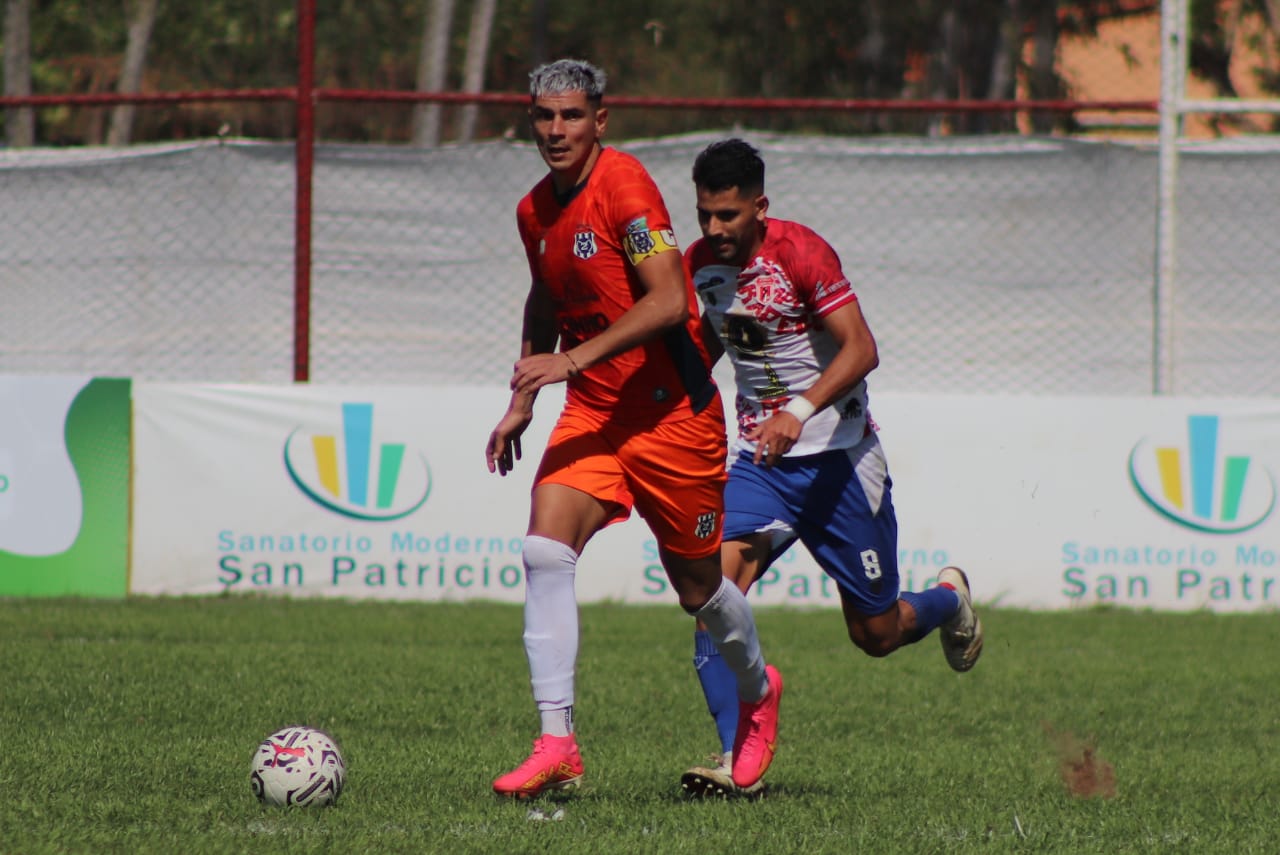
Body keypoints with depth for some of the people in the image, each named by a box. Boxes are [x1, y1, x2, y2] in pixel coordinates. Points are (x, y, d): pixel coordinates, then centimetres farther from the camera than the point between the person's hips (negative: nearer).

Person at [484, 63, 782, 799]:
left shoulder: (623, 185, -17)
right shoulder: (535, 210, 8)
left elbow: (668, 302, -24)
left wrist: (573, 360, -29)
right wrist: (522, 402, 22)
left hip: (672, 412, -6)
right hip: (591, 414, 6)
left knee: (697, 585, 8)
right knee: (545, 552, -16)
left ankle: (758, 690, 40)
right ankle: (557, 744, -18)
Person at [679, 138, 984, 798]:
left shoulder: (800, 253, -18)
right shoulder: (698, 264, 2)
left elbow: (860, 350, -25)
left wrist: (800, 411, -38)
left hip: (837, 457, -5)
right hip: (759, 457, 5)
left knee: (877, 635, 5)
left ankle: (948, 599, 41)